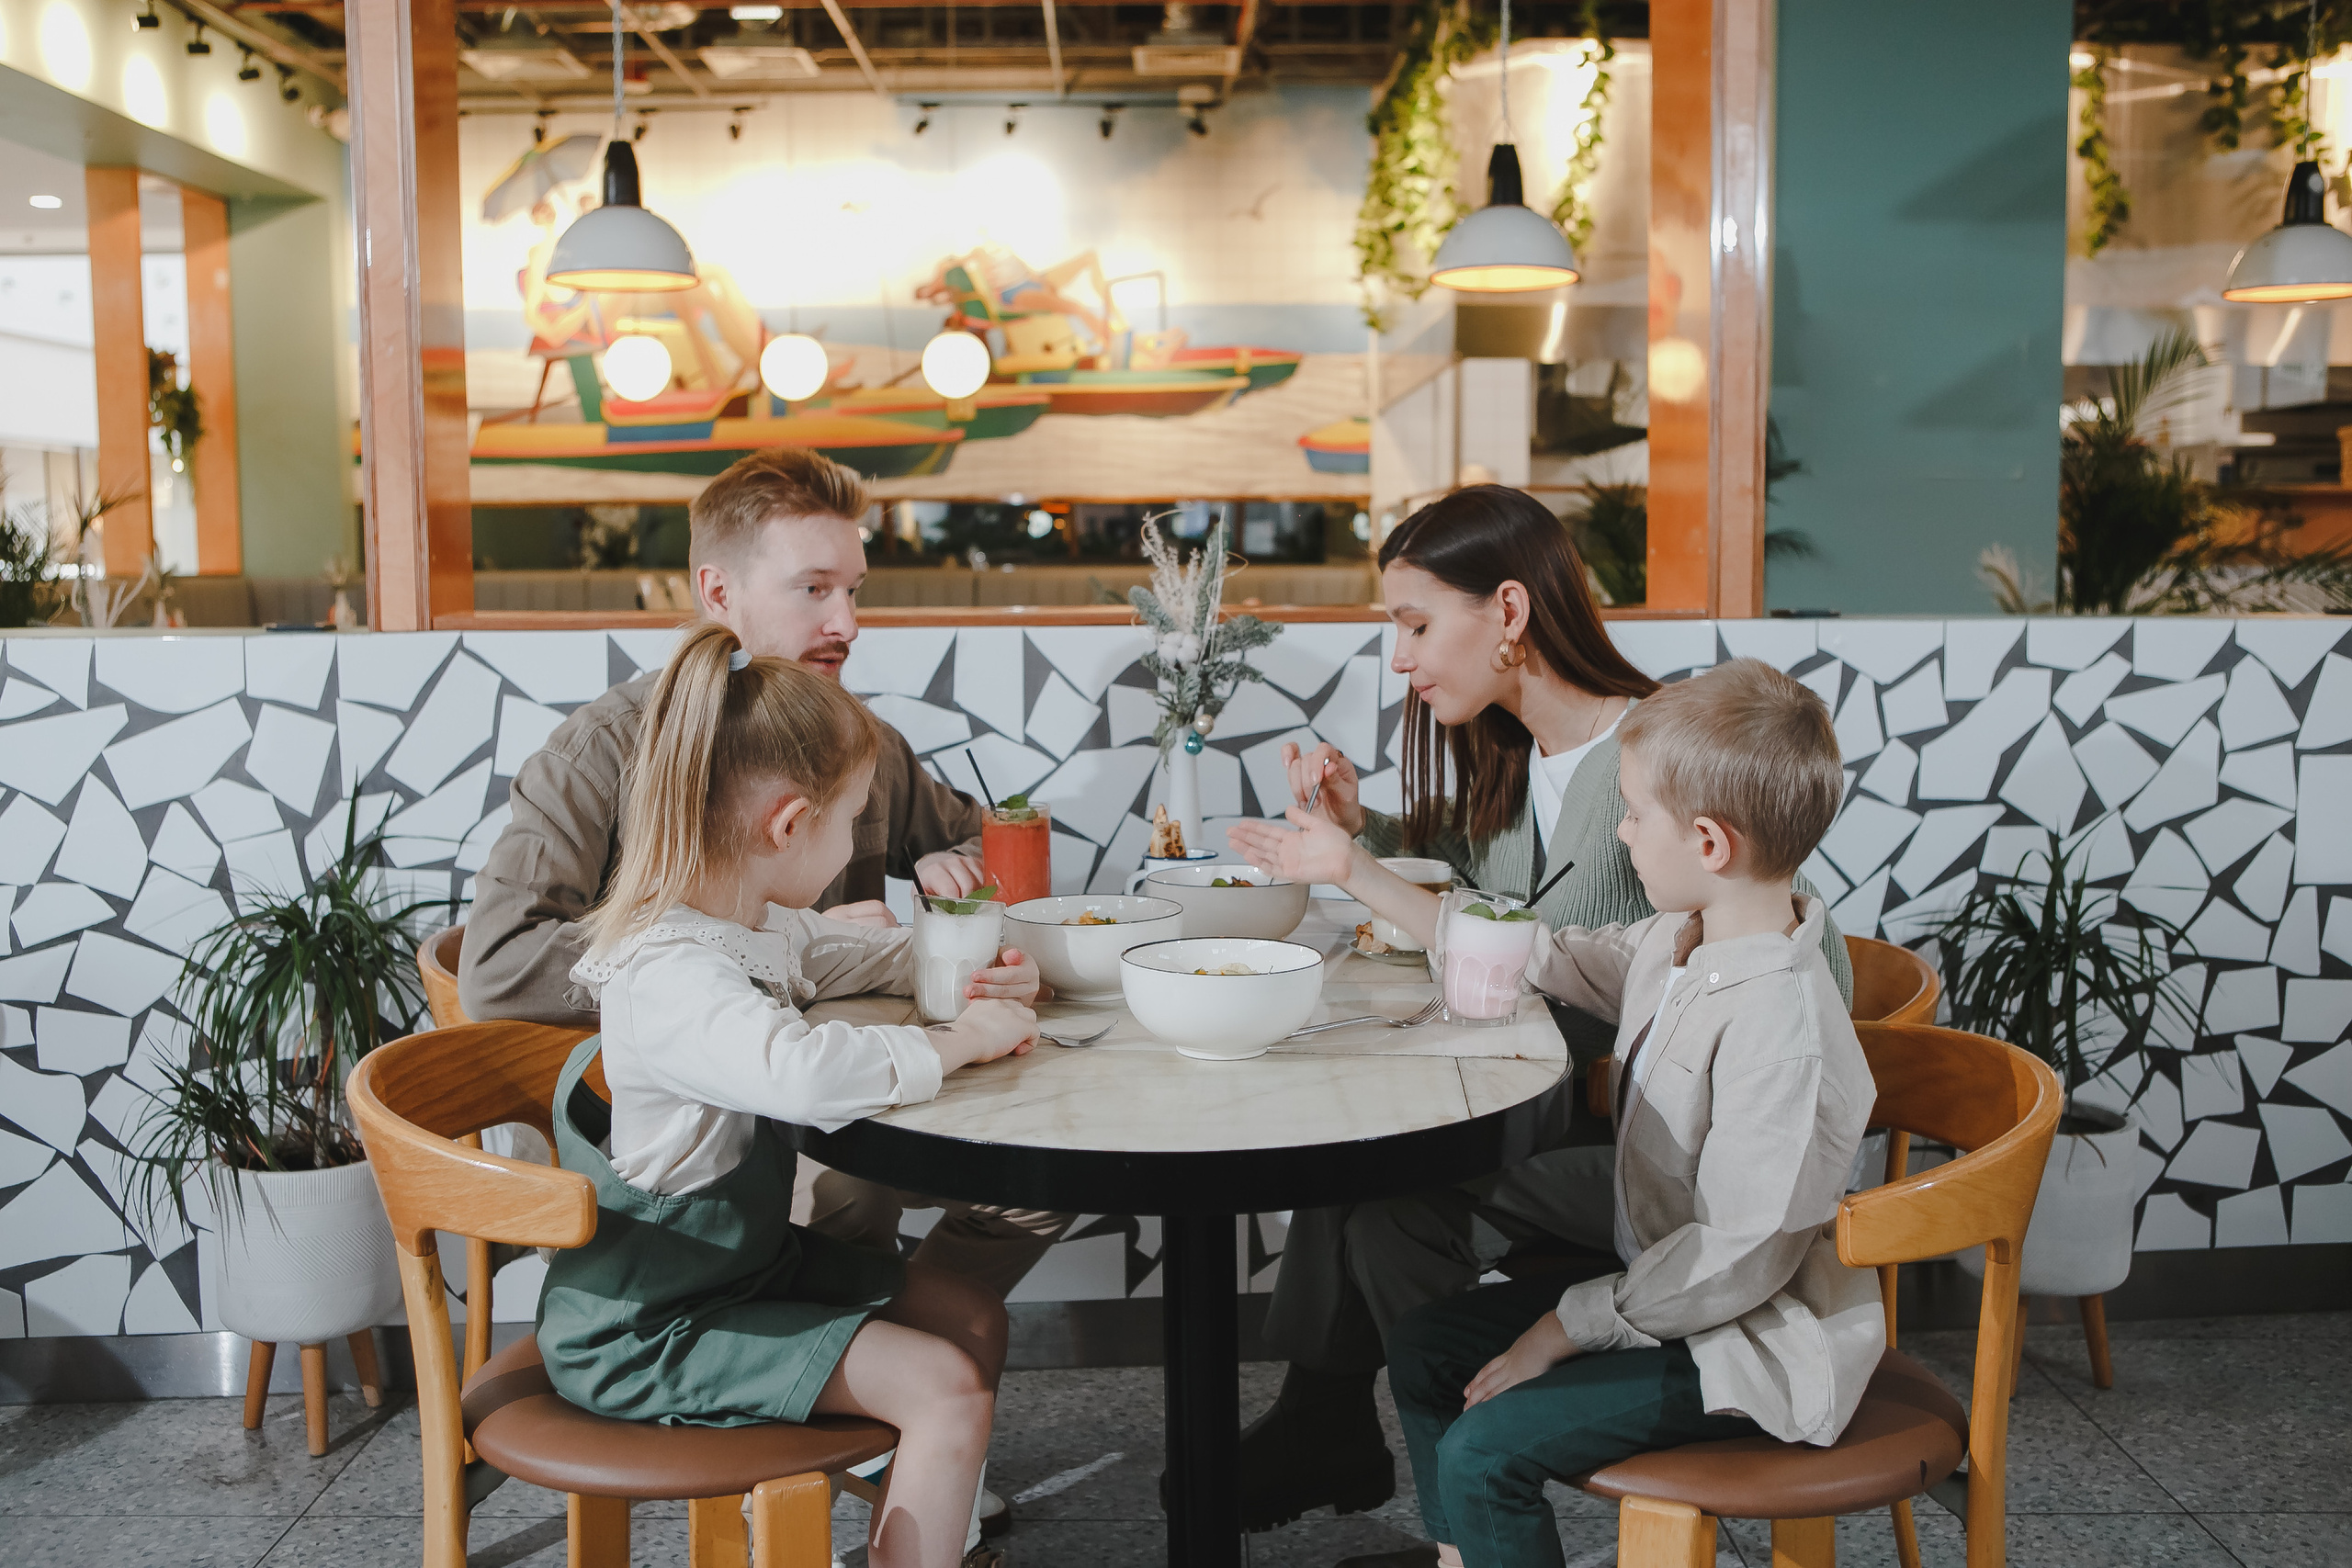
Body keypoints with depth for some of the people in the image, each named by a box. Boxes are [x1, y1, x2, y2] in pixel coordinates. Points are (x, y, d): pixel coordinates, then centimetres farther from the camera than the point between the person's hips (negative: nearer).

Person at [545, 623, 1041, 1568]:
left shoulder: (759, 926, 2)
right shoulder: (669, 977, -30)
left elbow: (859, 957, 22)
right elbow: (810, 1073, -48)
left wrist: (972, 976, 1)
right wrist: (958, 1042, -30)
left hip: (746, 1258, 10)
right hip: (647, 1327, -10)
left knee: (971, 1318, 10)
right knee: (945, 1387, -16)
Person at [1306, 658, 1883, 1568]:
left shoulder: (1782, 1025, -30)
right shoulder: (1677, 943, -1)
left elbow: (1742, 1254, -27)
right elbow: (1529, 957, 13)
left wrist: (1570, 1325, -18)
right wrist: (1361, 877, 14)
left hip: (1750, 1344, -10)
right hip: (1659, 1289, 10)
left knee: (1483, 1452, -19)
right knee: (1424, 1348, 13)